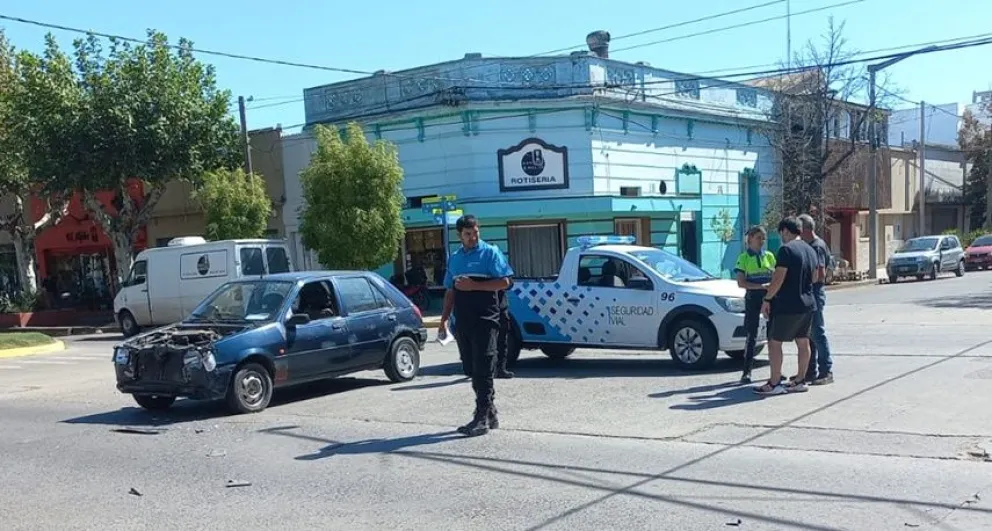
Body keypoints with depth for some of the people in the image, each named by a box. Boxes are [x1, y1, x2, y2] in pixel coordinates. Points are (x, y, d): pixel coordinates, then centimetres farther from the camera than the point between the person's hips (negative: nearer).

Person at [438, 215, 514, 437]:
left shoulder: (490, 252, -1)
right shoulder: (454, 258, 16)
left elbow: (504, 282, -9)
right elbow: (450, 292, 20)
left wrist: (474, 286, -15)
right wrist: (444, 318, 11)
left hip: (485, 321, -6)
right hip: (463, 323, 6)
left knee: (482, 371, -7)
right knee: (473, 371, 9)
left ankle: (481, 418, -5)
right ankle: (490, 414, 20)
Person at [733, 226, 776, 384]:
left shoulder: (769, 256, 10)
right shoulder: (744, 258, 0)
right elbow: (741, 282, -7)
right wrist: (761, 286, -18)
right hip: (753, 298, -3)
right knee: (751, 335, -2)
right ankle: (747, 371, 3)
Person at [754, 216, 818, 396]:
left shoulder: (786, 249, -15)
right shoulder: (810, 250, 12)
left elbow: (778, 279, -19)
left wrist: (767, 299, -11)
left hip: (787, 305, -9)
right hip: (807, 304, 9)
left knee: (774, 342, -2)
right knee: (803, 342, 13)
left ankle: (774, 384, -2)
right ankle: (800, 381, 19)